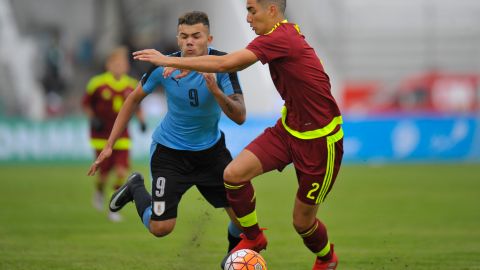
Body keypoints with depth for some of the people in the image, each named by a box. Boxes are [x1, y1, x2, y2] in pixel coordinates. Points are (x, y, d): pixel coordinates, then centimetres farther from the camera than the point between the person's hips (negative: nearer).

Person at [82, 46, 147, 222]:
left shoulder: (131, 86, 0)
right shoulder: (98, 83, -9)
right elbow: (86, 103, 3)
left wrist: (141, 120, -1)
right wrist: (93, 119, -13)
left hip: (121, 136, 2)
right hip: (101, 136, -2)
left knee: (122, 171, -12)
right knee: (104, 172, -1)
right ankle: (99, 191, 35)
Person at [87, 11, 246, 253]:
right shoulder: (163, 66, -19)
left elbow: (240, 117, -25)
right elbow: (134, 99, -1)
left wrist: (216, 91, -43)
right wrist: (109, 145, -1)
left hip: (211, 149, 1)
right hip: (169, 150, -1)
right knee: (160, 228, -5)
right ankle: (136, 189, 26)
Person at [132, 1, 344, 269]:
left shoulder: (279, 38, -23)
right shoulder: (289, 31, 5)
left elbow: (226, 64, -28)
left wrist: (170, 61, -23)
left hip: (320, 140, -8)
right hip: (288, 127, 8)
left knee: (302, 221, 4)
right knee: (234, 174, -10)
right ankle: (253, 237, 12)